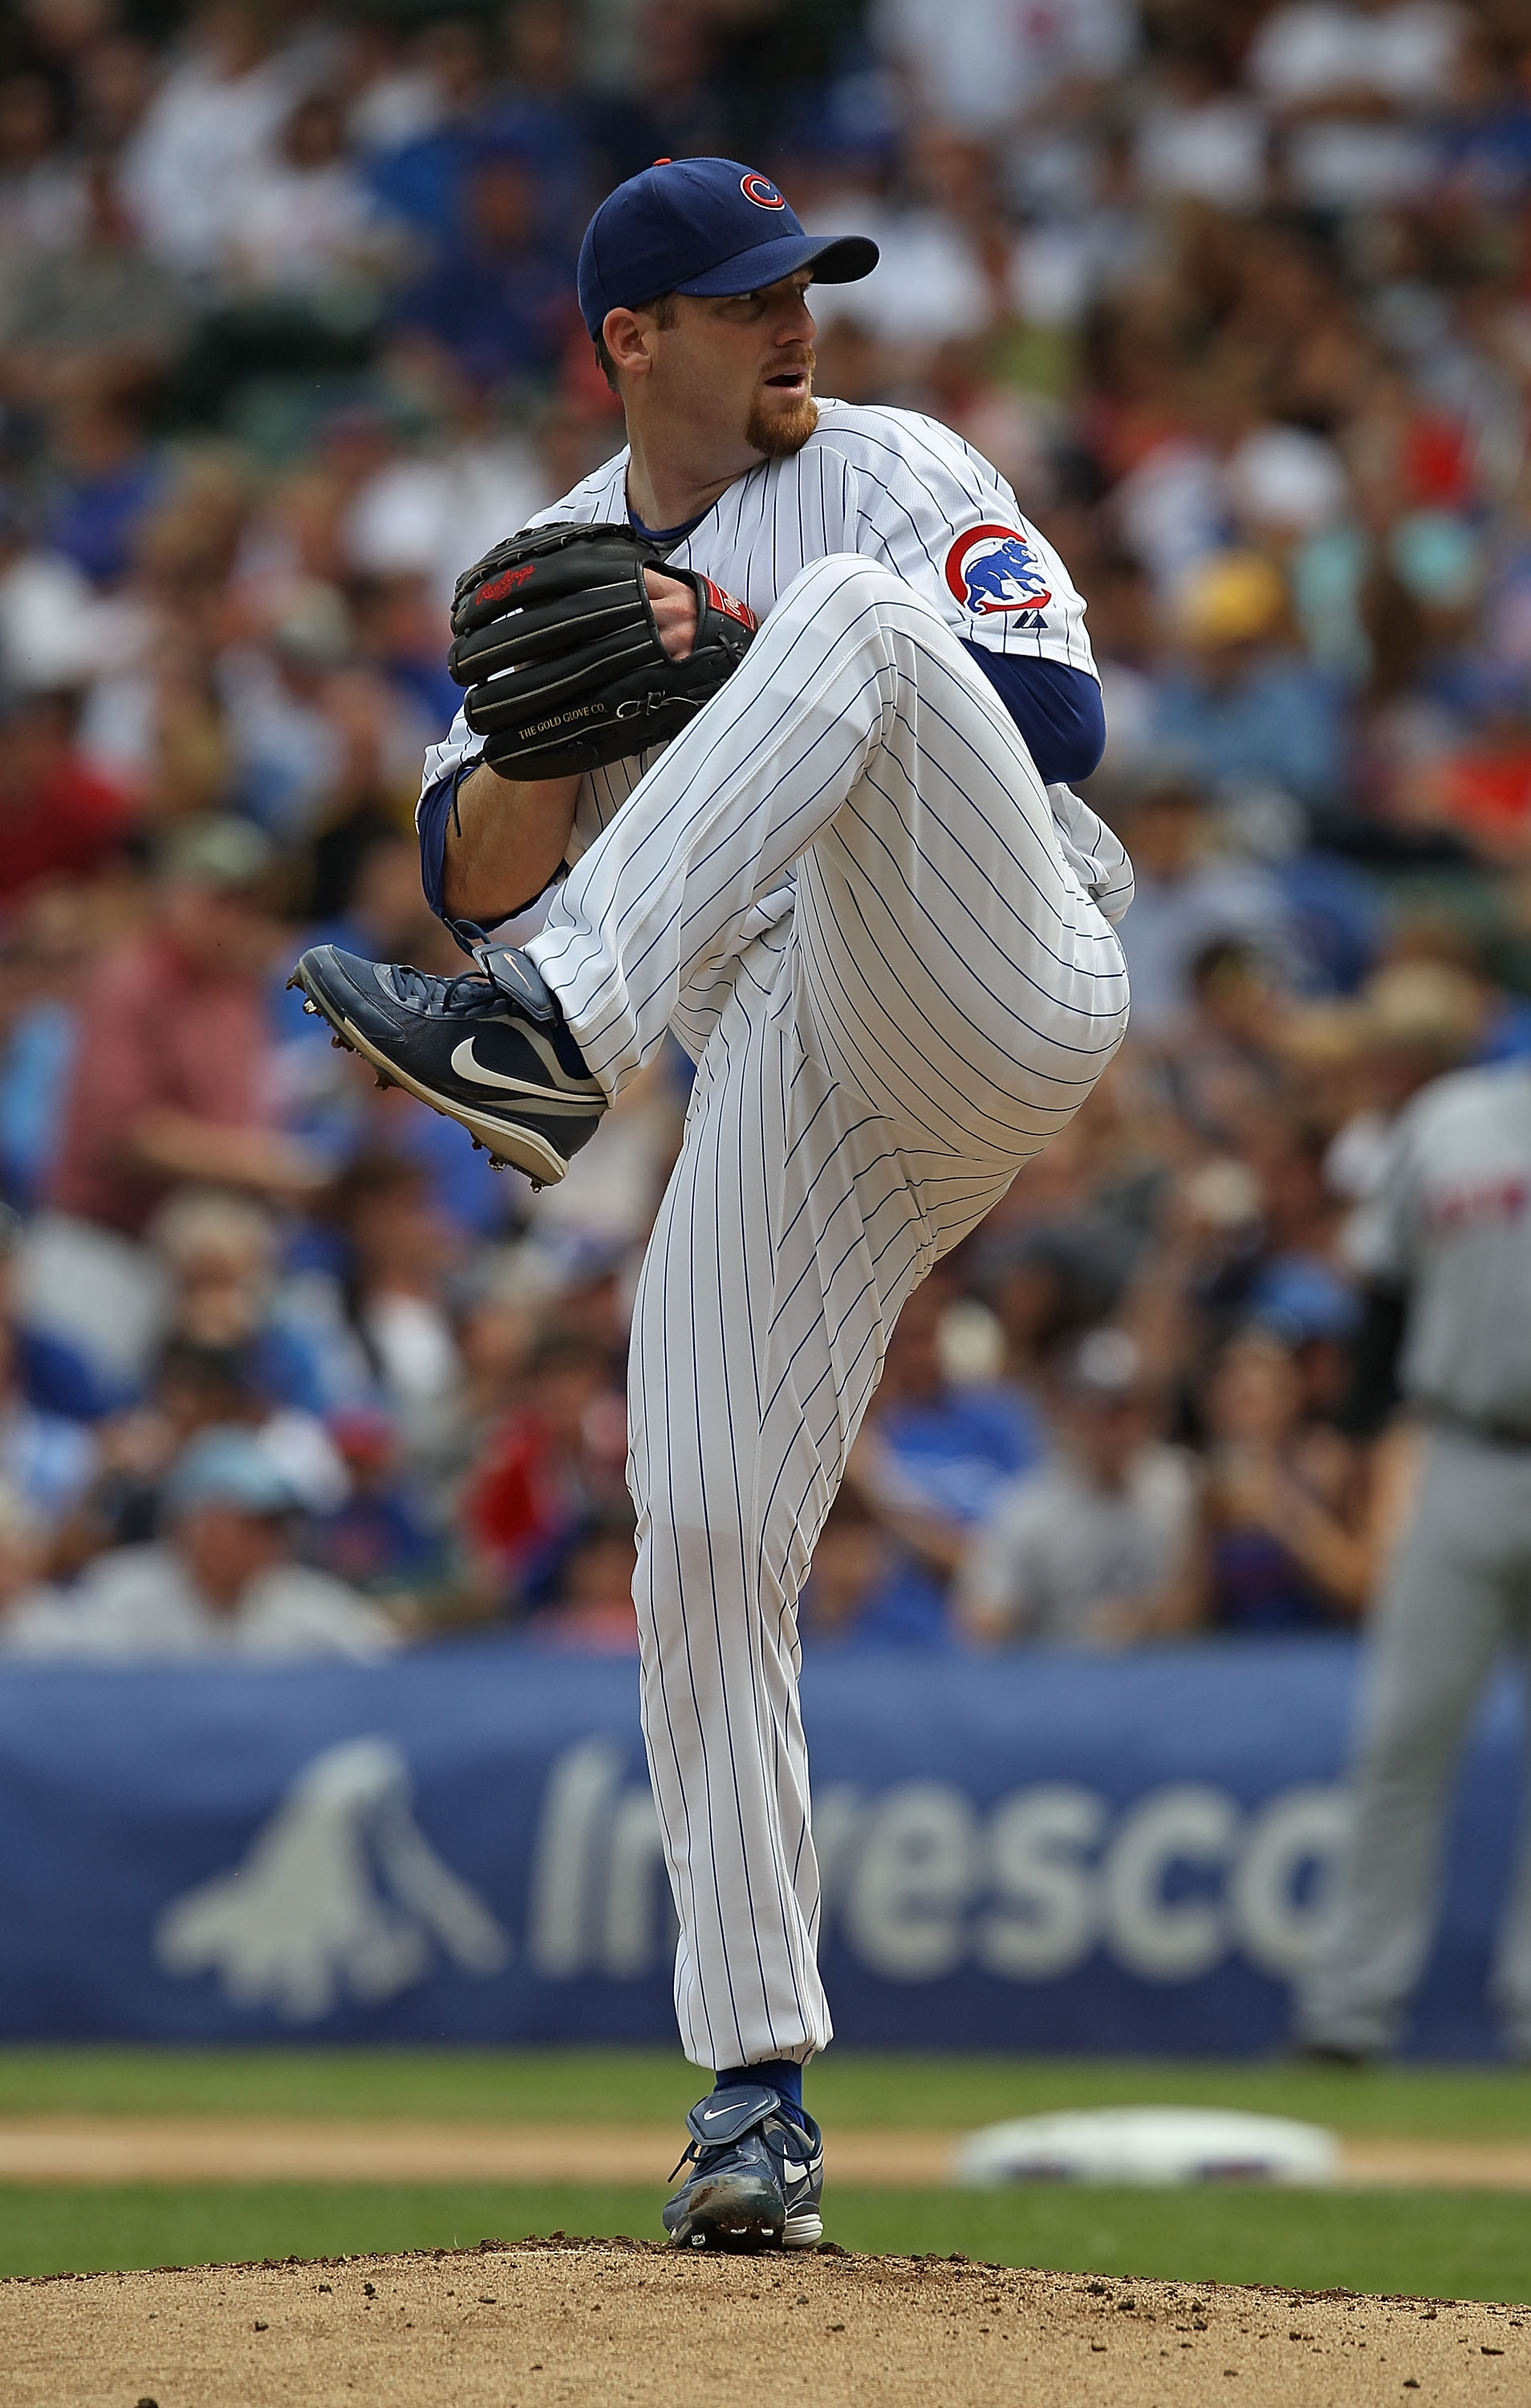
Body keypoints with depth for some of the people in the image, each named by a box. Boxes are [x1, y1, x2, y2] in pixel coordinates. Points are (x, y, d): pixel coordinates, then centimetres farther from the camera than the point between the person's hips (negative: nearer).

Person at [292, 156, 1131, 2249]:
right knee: (706, 1539, -7)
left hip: (999, 982, -4)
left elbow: (1057, 709, -7)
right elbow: (474, 871, 16)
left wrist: (753, 659, -13)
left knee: (856, 606, -29)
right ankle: (760, 2091, 3)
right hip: (776, 1088, 4)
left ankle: (554, 1045, -47)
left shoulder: (895, 475, 8)